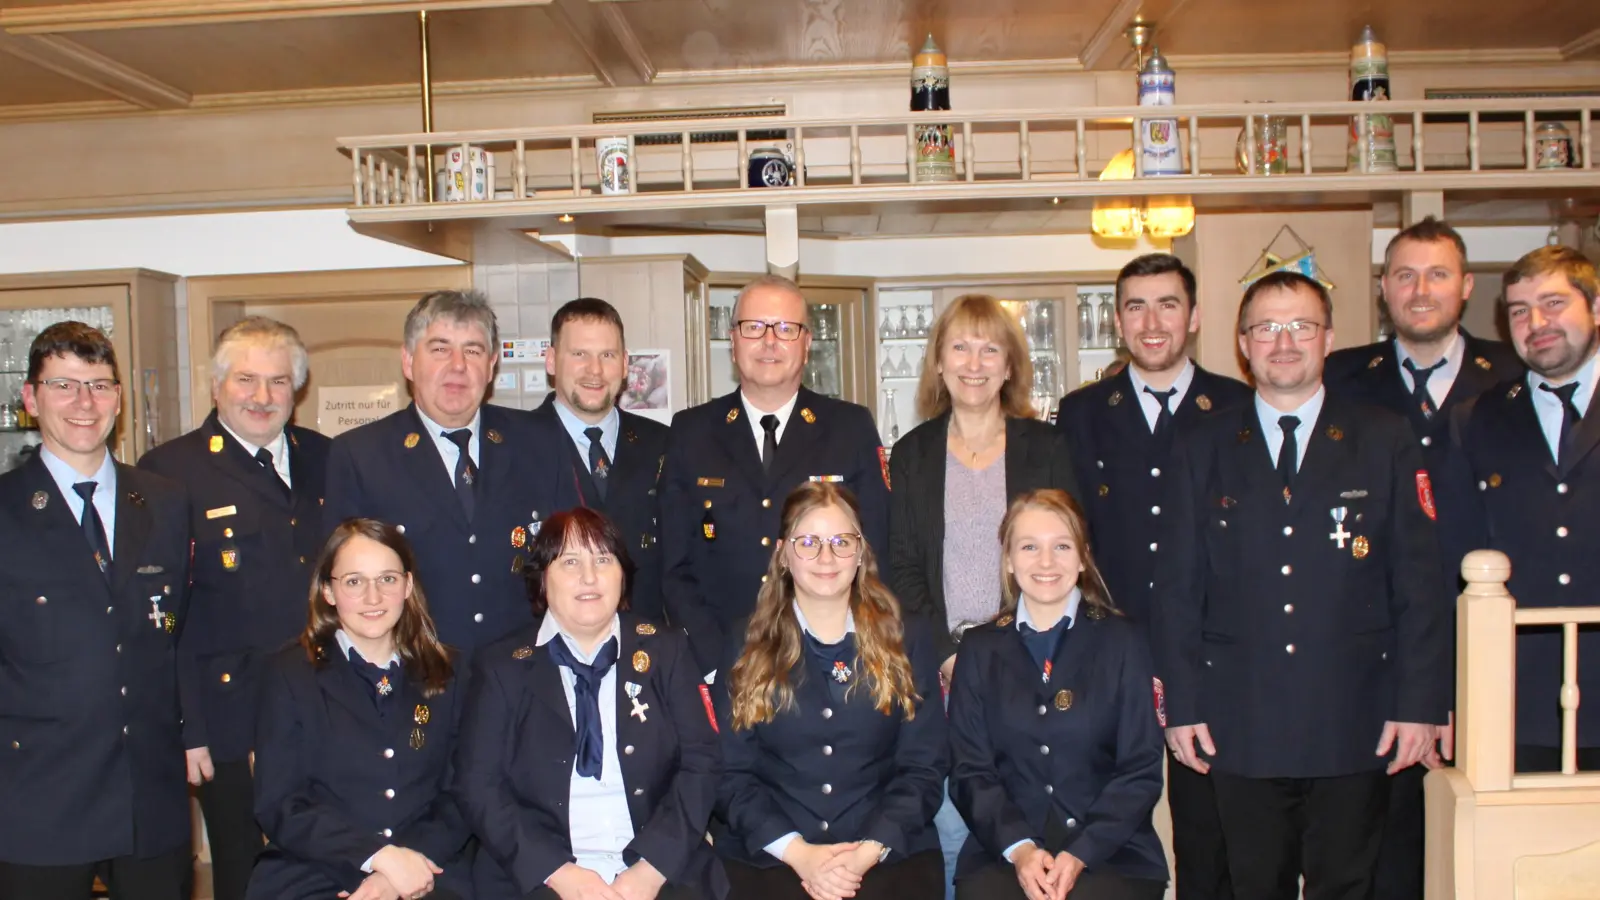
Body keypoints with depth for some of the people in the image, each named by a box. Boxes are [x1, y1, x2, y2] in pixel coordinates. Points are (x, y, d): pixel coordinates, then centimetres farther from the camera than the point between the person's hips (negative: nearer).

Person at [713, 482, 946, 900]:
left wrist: (869, 850, -10)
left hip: (890, 849, 0)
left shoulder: (908, 638, 9)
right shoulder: (747, 643, 8)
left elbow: (924, 767, 4)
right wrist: (796, 850, -11)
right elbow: (732, 770, 2)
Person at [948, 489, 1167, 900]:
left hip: (1111, 851, -1)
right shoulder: (979, 650, 10)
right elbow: (970, 770, 5)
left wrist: (1082, 853, -10)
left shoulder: (1124, 641, 7)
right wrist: (1018, 847, -11)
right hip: (1003, 853, 1)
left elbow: (1141, 770, 2)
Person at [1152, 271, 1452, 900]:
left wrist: (1420, 704, -5)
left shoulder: (1385, 441, 4)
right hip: (1240, 727, 1)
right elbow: (1178, 588, 5)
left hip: (1354, 726, 0)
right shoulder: (1204, 450, 7)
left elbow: (1419, 582, 1)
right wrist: (1182, 704, -1)